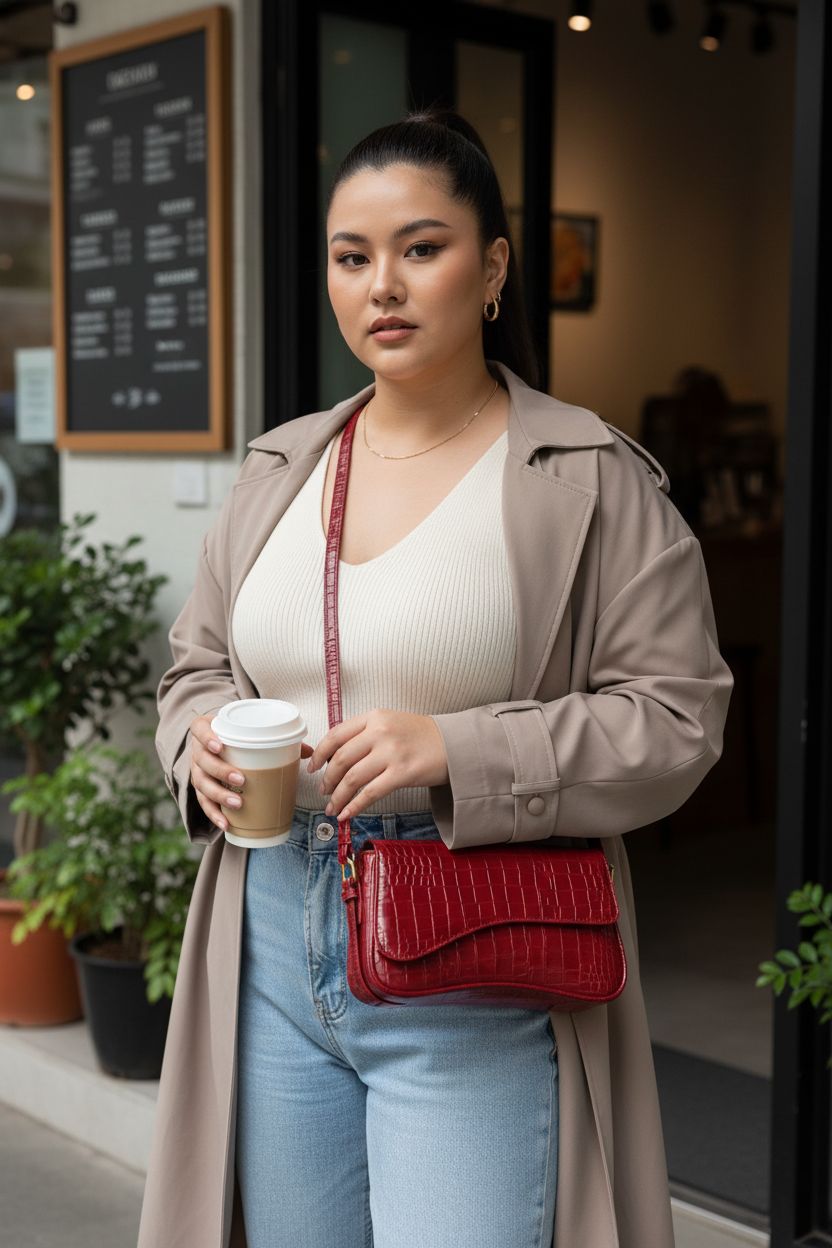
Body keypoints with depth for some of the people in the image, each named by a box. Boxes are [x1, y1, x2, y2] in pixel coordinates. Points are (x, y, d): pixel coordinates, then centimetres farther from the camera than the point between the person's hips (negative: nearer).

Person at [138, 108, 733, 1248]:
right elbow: (200, 662, 19)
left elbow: (677, 718, -9)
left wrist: (456, 753, -21)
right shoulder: (279, 469, 11)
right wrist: (202, 740, -4)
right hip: (277, 953, 5)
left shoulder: (592, 479, -6)